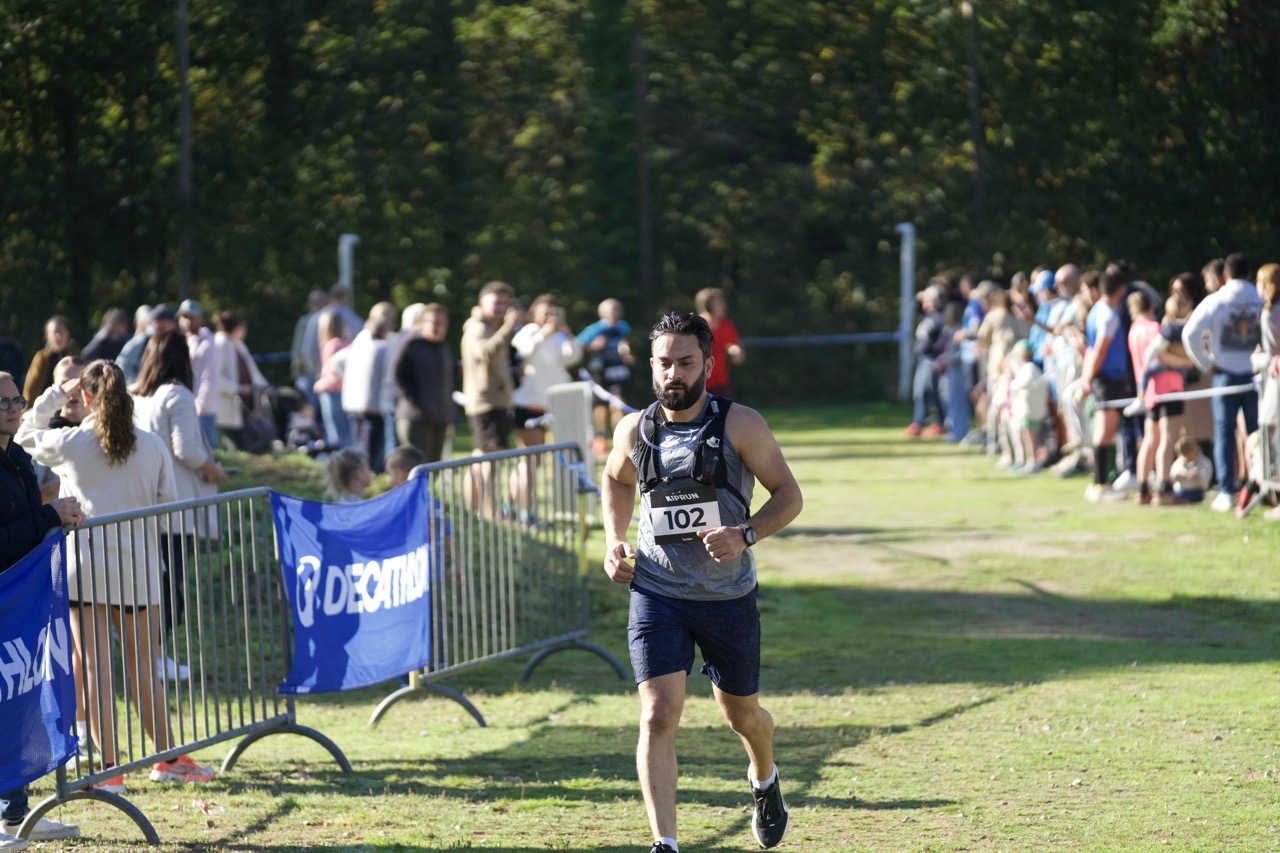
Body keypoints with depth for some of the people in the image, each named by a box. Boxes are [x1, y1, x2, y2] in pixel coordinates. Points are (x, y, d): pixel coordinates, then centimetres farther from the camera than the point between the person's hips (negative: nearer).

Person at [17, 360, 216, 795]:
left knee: (96, 668, -1)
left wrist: (57, 395, 19)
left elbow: (26, 434, 15)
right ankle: (167, 758, 20)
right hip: (137, 565, 2)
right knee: (143, 665, 13)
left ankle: (109, 769, -3)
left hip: (83, 567, -1)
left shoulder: (69, 444, -4)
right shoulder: (153, 446, -1)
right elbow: (169, 504, 5)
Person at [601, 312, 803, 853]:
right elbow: (616, 479, 21)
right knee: (658, 716, -16)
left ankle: (764, 782, 52)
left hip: (728, 597, -1)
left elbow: (789, 496, -6)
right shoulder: (635, 431, -2)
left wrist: (745, 534, -23)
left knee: (740, 714, 17)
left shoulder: (740, 426, -11)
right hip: (655, 593, 1)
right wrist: (614, 540, 5)